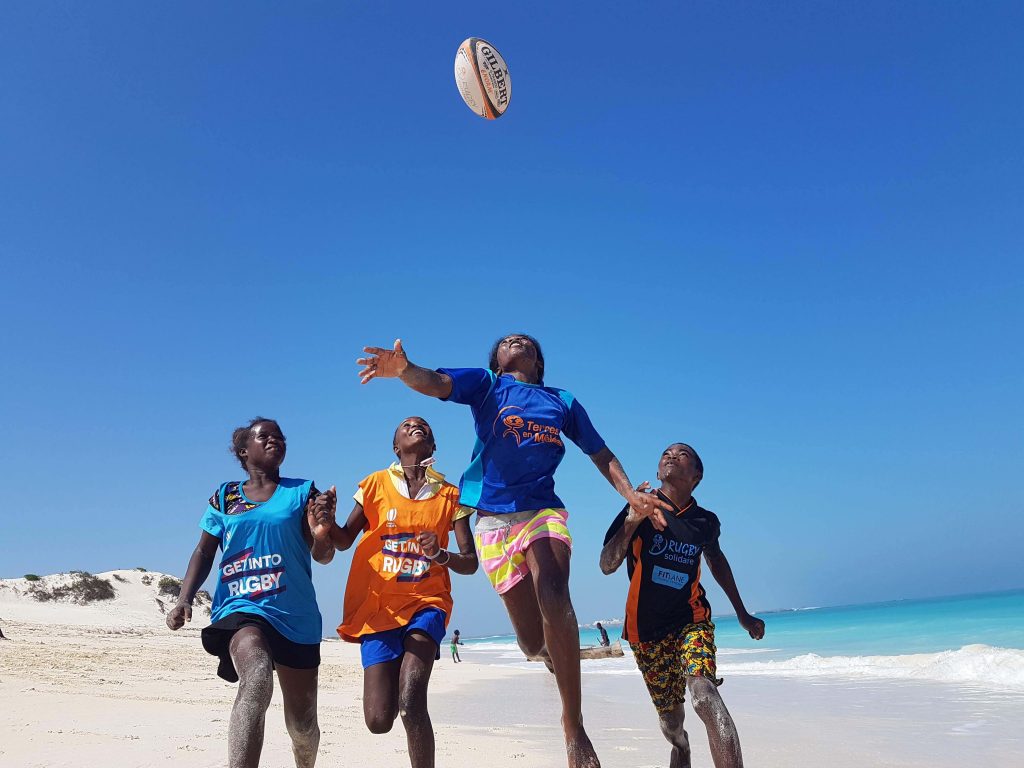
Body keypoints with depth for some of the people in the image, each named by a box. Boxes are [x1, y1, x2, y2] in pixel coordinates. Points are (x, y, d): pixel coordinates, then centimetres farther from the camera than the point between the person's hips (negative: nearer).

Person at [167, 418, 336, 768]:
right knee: (256, 678, -34)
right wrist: (185, 599, -5)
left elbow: (323, 556, -1)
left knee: (302, 721, 11)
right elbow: (204, 552, 11)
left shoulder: (302, 491, 5)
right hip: (240, 608, -1)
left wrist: (323, 530, -24)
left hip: (296, 614, 1)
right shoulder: (225, 496, 9)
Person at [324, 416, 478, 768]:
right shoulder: (376, 485, 6)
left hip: (426, 603, -1)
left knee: (411, 705, -23)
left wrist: (440, 554, -18)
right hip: (378, 606, 1)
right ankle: (396, 677, 31)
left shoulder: (449, 495, 5)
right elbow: (344, 540, 9)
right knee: (379, 720, -3)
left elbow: (470, 563, 4)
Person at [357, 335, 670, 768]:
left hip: (543, 509, 1)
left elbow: (601, 454, 19)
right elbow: (435, 382, -9)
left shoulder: (563, 401, 17)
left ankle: (573, 722, -20)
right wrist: (403, 369, -32)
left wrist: (632, 495, 2)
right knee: (532, 640, -1)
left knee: (553, 595, -29)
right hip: (495, 517, -1)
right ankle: (551, 651, 37)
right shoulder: (486, 384, 10)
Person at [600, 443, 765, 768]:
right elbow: (606, 566, -14)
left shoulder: (705, 522, -2)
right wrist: (631, 522, -30)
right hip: (646, 631, 0)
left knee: (703, 694, -30)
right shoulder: (640, 510, -9)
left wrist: (742, 614, 24)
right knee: (671, 726, 13)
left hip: (691, 621, 0)